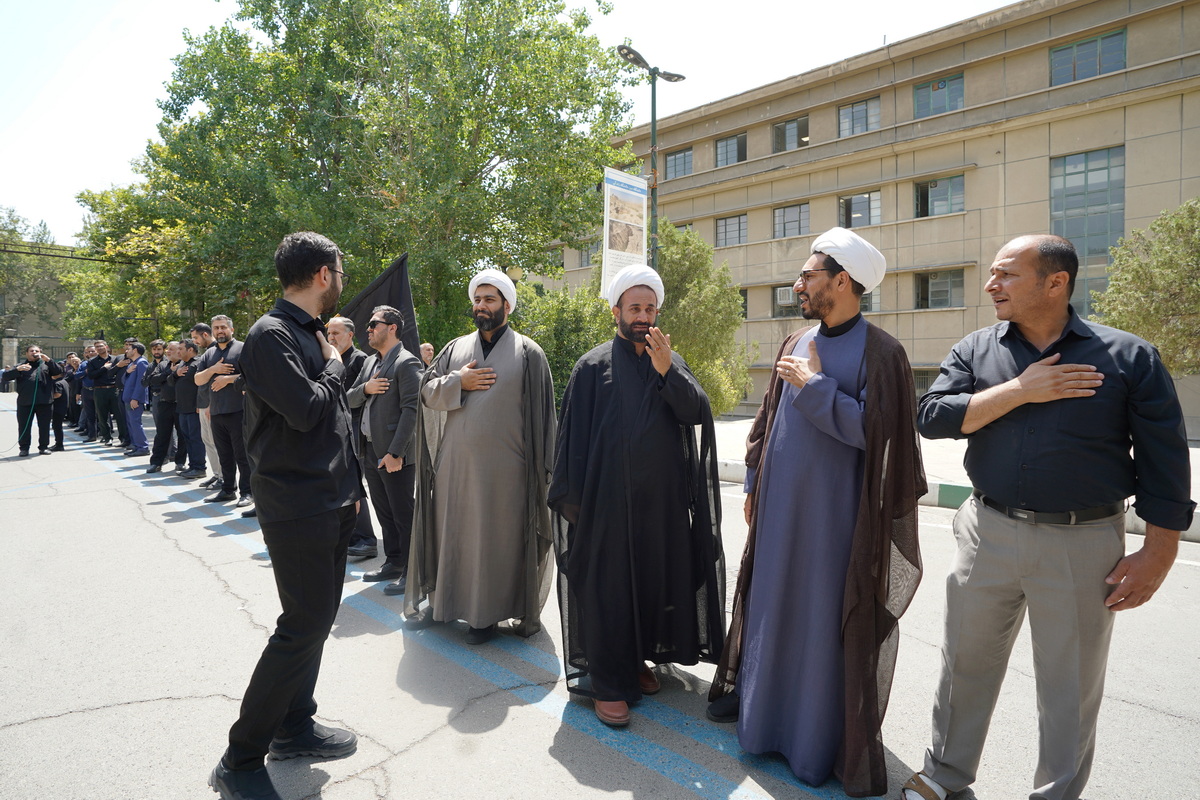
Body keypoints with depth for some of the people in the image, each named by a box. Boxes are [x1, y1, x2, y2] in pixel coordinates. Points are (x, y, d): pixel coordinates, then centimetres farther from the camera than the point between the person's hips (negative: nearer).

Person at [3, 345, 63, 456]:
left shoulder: (46, 364, 14)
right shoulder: (21, 365, 14)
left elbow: (59, 371, 0)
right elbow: (5, 376, 4)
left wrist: (48, 360, -11)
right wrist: (18, 369, -14)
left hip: (45, 401, 0)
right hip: (25, 402, 0)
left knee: (44, 425, 4)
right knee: (24, 426, 2)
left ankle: (44, 446, 13)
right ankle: (24, 448, 10)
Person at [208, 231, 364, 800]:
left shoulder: (311, 333, 14)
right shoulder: (271, 336, -15)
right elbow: (305, 409, -25)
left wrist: (351, 482, 19)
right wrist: (334, 368, -7)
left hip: (332, 502, 9)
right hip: (297, 506, -9)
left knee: (316, 617, 16)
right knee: (304, 626, -5)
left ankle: (296, 727, 32)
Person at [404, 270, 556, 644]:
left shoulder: (527, 352, -2)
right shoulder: (455, 348, 11)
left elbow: (540, 411, -5)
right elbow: (427, 390, 10)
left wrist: (538, 466, -10)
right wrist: (459, 383, -9)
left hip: (502, 466, -4)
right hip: (454, 462, 4)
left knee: (495, 536, 5)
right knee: (450, 529, 13)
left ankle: (487, 611, 20)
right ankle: (442, 599, 31)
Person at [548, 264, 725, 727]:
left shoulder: (672, 362, 9)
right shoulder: (594, 366, -2)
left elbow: (698, 412, -5)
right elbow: (574, 434, -3)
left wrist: (666, 372, -19)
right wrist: (573, 498, -7)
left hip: (663, 498, 4)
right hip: (609, 497, -4)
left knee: (654, 580, 13)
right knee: (608, 585, 2)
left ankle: (637, 659, 33)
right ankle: (607, 682, 14)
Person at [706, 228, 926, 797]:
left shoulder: (880, 353, -12)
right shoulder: (795, 346, 7)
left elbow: (872, 431, -20)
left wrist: (814, 385, -18)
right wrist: (753, 486, 12)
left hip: (834, 517, -6)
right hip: (779, 508, 6)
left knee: (827, 621, 6)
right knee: (774, 606, 17)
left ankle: (820, 739, 25)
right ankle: (764, 704, 37)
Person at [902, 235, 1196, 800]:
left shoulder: (1128, 356, -3)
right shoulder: (975, 351, 3)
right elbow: (932, 417, -10)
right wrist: (1018, 391, -17)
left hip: (1083, 543, -2)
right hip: (988, 534, 2)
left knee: (1071, 688, 13)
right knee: (966, 662, 15)